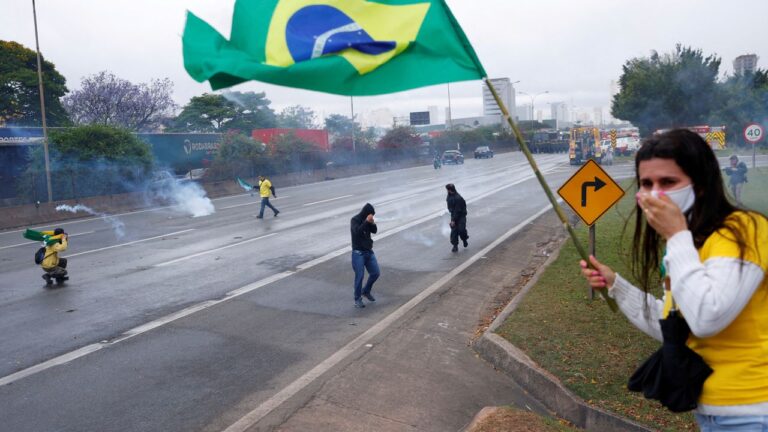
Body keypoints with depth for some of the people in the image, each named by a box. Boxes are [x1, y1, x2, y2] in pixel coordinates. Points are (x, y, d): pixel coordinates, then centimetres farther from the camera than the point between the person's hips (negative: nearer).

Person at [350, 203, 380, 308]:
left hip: (369, 251, 6)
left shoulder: (367, 220, 4)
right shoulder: (355, 220, -12)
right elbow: (357, 231, -27)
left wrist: (372, 223, -11)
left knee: (375, 273, 7)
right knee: (360, 276, -6)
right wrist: (366, 221, -29)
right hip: (358, 253, -6)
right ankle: (357, 299, 5)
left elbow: (374, 231, 7)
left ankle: (366, 291, 29)